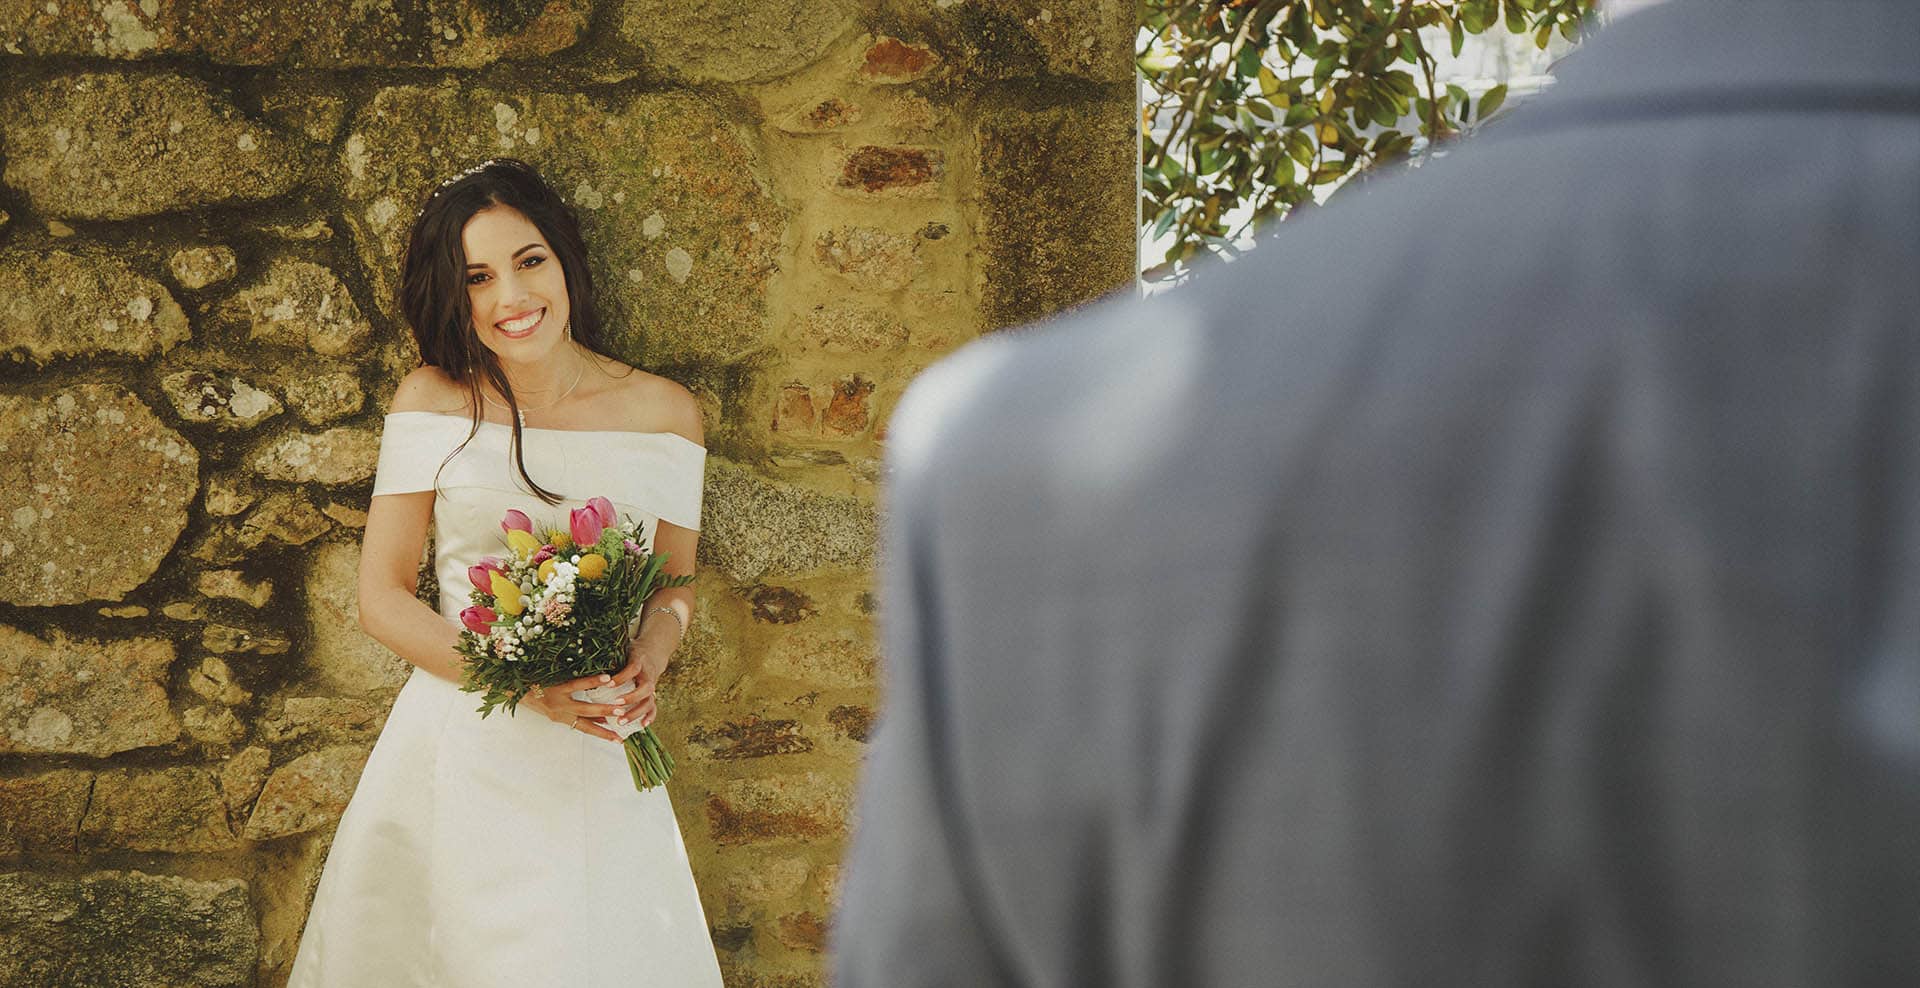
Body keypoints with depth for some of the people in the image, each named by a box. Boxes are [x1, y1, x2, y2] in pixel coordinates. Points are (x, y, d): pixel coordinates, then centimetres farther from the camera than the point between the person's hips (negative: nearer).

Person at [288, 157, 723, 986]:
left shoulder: (662, 413, 3)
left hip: (597, 761, 1)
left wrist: (649, 659, -10)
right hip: (459, 753, -1)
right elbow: (381, 596, -1)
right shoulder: (433, 402, 0)